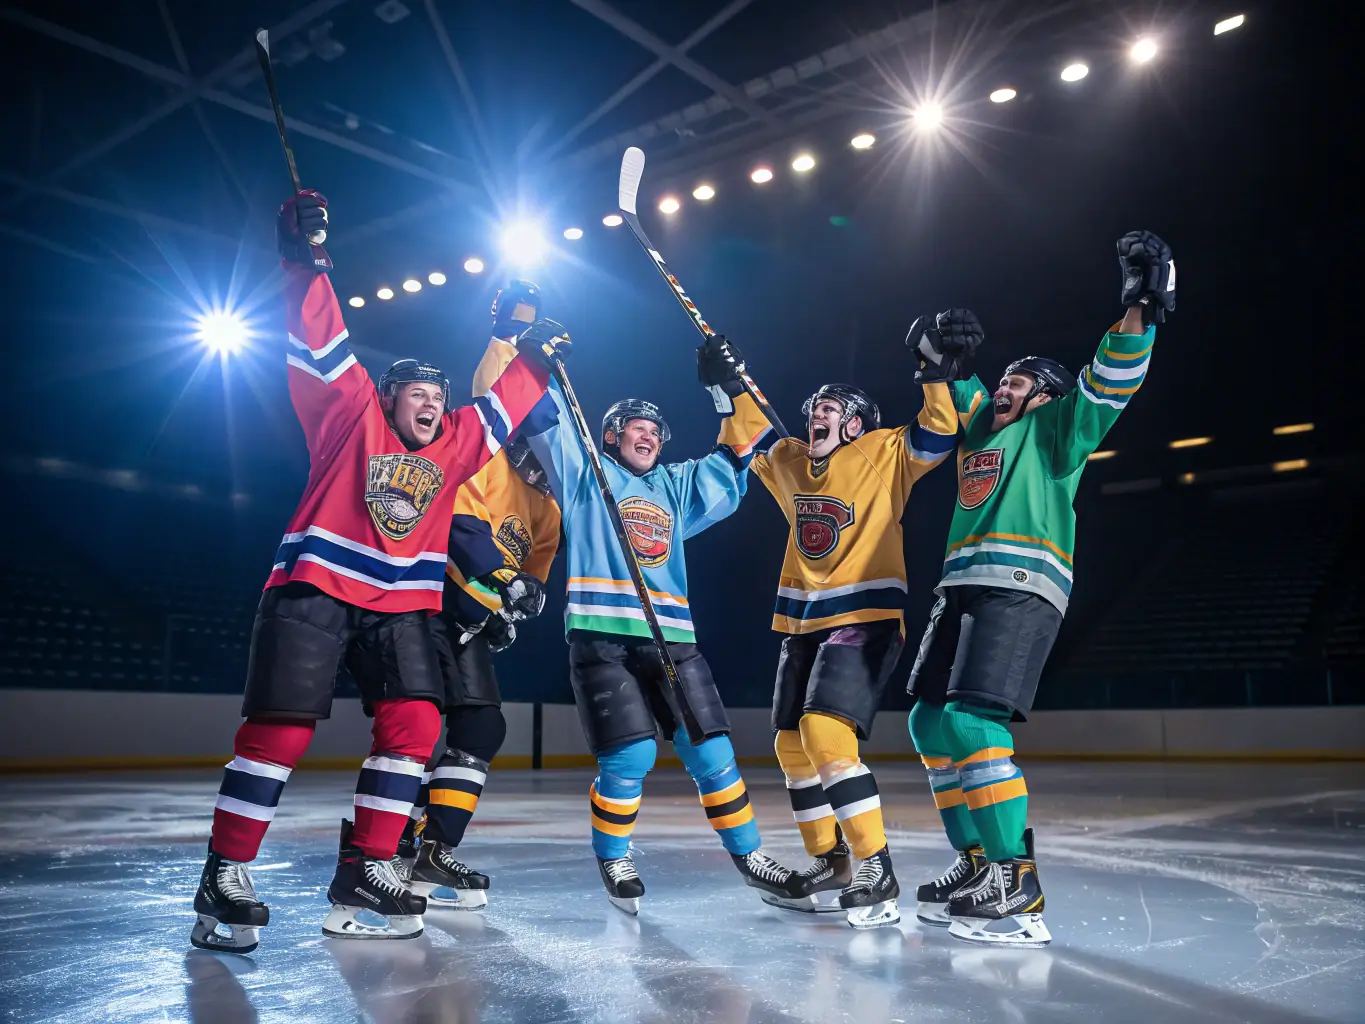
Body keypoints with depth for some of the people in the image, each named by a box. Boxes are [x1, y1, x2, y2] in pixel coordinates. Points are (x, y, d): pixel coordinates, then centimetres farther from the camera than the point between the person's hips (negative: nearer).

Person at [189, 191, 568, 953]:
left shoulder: (454, 445, 16)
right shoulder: (352, 411, 4)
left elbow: (502, 407, 29)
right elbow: (321, 344, -3)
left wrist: (536, 362, 26)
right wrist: (306, 260, -10)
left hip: (401, 606, 5)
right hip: (315, 589, -5)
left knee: (415, 723, -7)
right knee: (282, 726, -10)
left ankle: (365, 869, 2)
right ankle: (225, 878, 0)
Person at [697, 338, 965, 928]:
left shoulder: (884, 454, -3)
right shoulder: (788, 461, 12)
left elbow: (939, 437, -13)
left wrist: (939, 378, -22)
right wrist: (732, 388, 20)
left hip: (866, 619, -7)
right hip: (803, 624, 8)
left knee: (824, 732, -24)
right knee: (791, 744, 10)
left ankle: (876, 873, -14)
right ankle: (829, 867, 26)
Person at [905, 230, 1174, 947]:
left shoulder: (1052, 430, 8)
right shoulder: (980, 426, 28)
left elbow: (1108, 386, -6)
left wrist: (1140, 307, -18)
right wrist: (937, 344, 20)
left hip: (1022, 585, -8)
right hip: (963, 587, 8)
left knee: (970, 721, -21)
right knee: (929, 721, 6)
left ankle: (1016, 883, -17)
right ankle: (977, 861, 14)